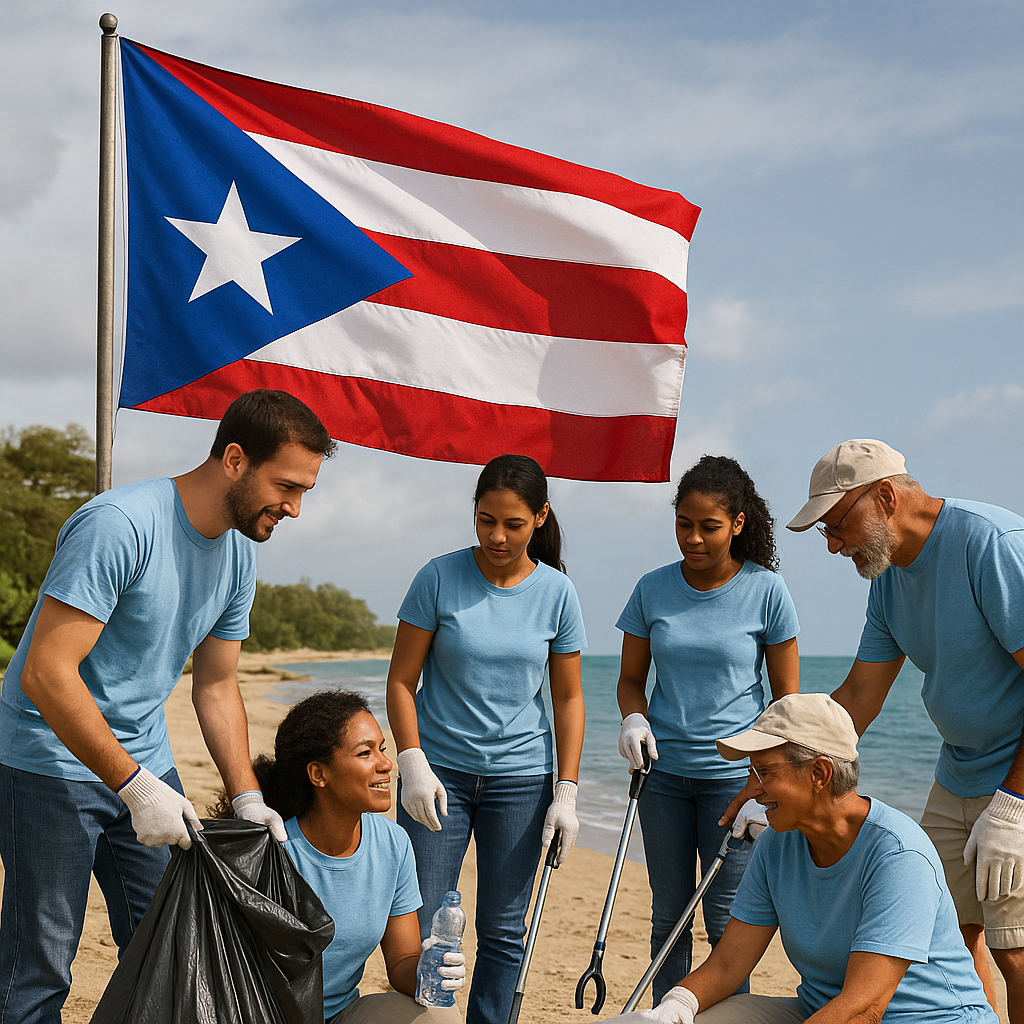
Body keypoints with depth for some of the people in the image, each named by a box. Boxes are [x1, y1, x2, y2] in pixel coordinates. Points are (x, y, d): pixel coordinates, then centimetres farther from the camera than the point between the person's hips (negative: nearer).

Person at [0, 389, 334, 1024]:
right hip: (54, 764, -7)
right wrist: (134, 785, -28)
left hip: (145, 765, 7)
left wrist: (246, 797, -1)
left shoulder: (241, 553, 2)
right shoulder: (119, 525, -24)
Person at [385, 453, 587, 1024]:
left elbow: (568, 697, 4)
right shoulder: (440, 578, -6)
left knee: (504, 931, 8)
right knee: (421, 930, -2)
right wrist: (413, 763, -13)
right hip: (440, 770, -1)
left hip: (521, 775, 2)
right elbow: (402, 680, -2)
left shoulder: (557, 592, -1)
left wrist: (567, 792, -1)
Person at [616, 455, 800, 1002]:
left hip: (734, 772, -3)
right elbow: (631, 678, 10)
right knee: (668, 915, 9)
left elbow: (786, 695, -1)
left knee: (726, 923, -2)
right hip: (663, 771, 3)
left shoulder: (766, 590, -6)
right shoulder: (653, 589, 1)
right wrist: (634, 720, -12)